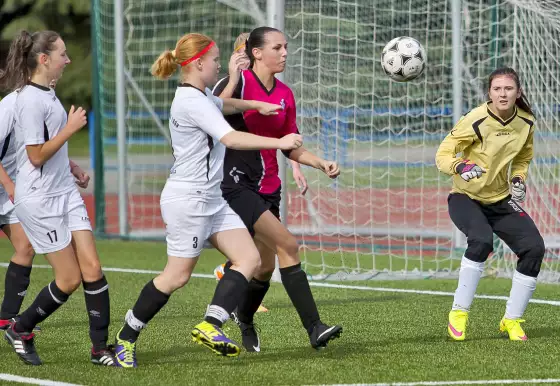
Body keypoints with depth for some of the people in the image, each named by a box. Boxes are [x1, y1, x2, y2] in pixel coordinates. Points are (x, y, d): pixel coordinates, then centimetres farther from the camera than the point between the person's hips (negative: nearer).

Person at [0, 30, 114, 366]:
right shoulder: (31, 100, -18)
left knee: (92, 268, -1)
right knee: (70, 279, -2)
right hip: (40, 200, -8)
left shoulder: (47, 93, 10)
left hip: (65, 192, 8)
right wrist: (70, 128, -17)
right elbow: (36, 155, -20)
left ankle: (100, 348, 4)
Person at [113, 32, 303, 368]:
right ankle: (127, 338, 10)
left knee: (249, 258, -3)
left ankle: (210, 326, -10)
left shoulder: (200, 97, 13)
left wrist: (257, 105, 23)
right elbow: (230, 138, -26)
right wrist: (279, 142, -24)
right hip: (188, 199, -10)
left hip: (211, 199, 10)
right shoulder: (191, 102, -18)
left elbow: (223, 104, 37)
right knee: (178, 275, -3)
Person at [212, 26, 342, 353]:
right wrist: (233, 81, -30)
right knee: (288, 245, -19)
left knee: (266, 267, 7)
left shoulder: (285, 95, 10)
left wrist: (321, 164, 2)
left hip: (268, 189, 7)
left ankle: (245, 323, 33)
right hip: (236, 185, -7)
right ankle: (314, 328, -21)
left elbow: (291, 147, 16)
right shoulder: (238, 83, -10)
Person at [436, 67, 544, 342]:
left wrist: (518, 180, -3)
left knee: (534, 247, -12)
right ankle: (458, 313, -20)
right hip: (466, 198, -5)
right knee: (482, 240, -33)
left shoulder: (526, 123, -3)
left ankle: (512, 320, 3)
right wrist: (461, 167, -39)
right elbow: (442, 155, -19)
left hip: (501, 201, 5)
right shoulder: (476, 121, -20)